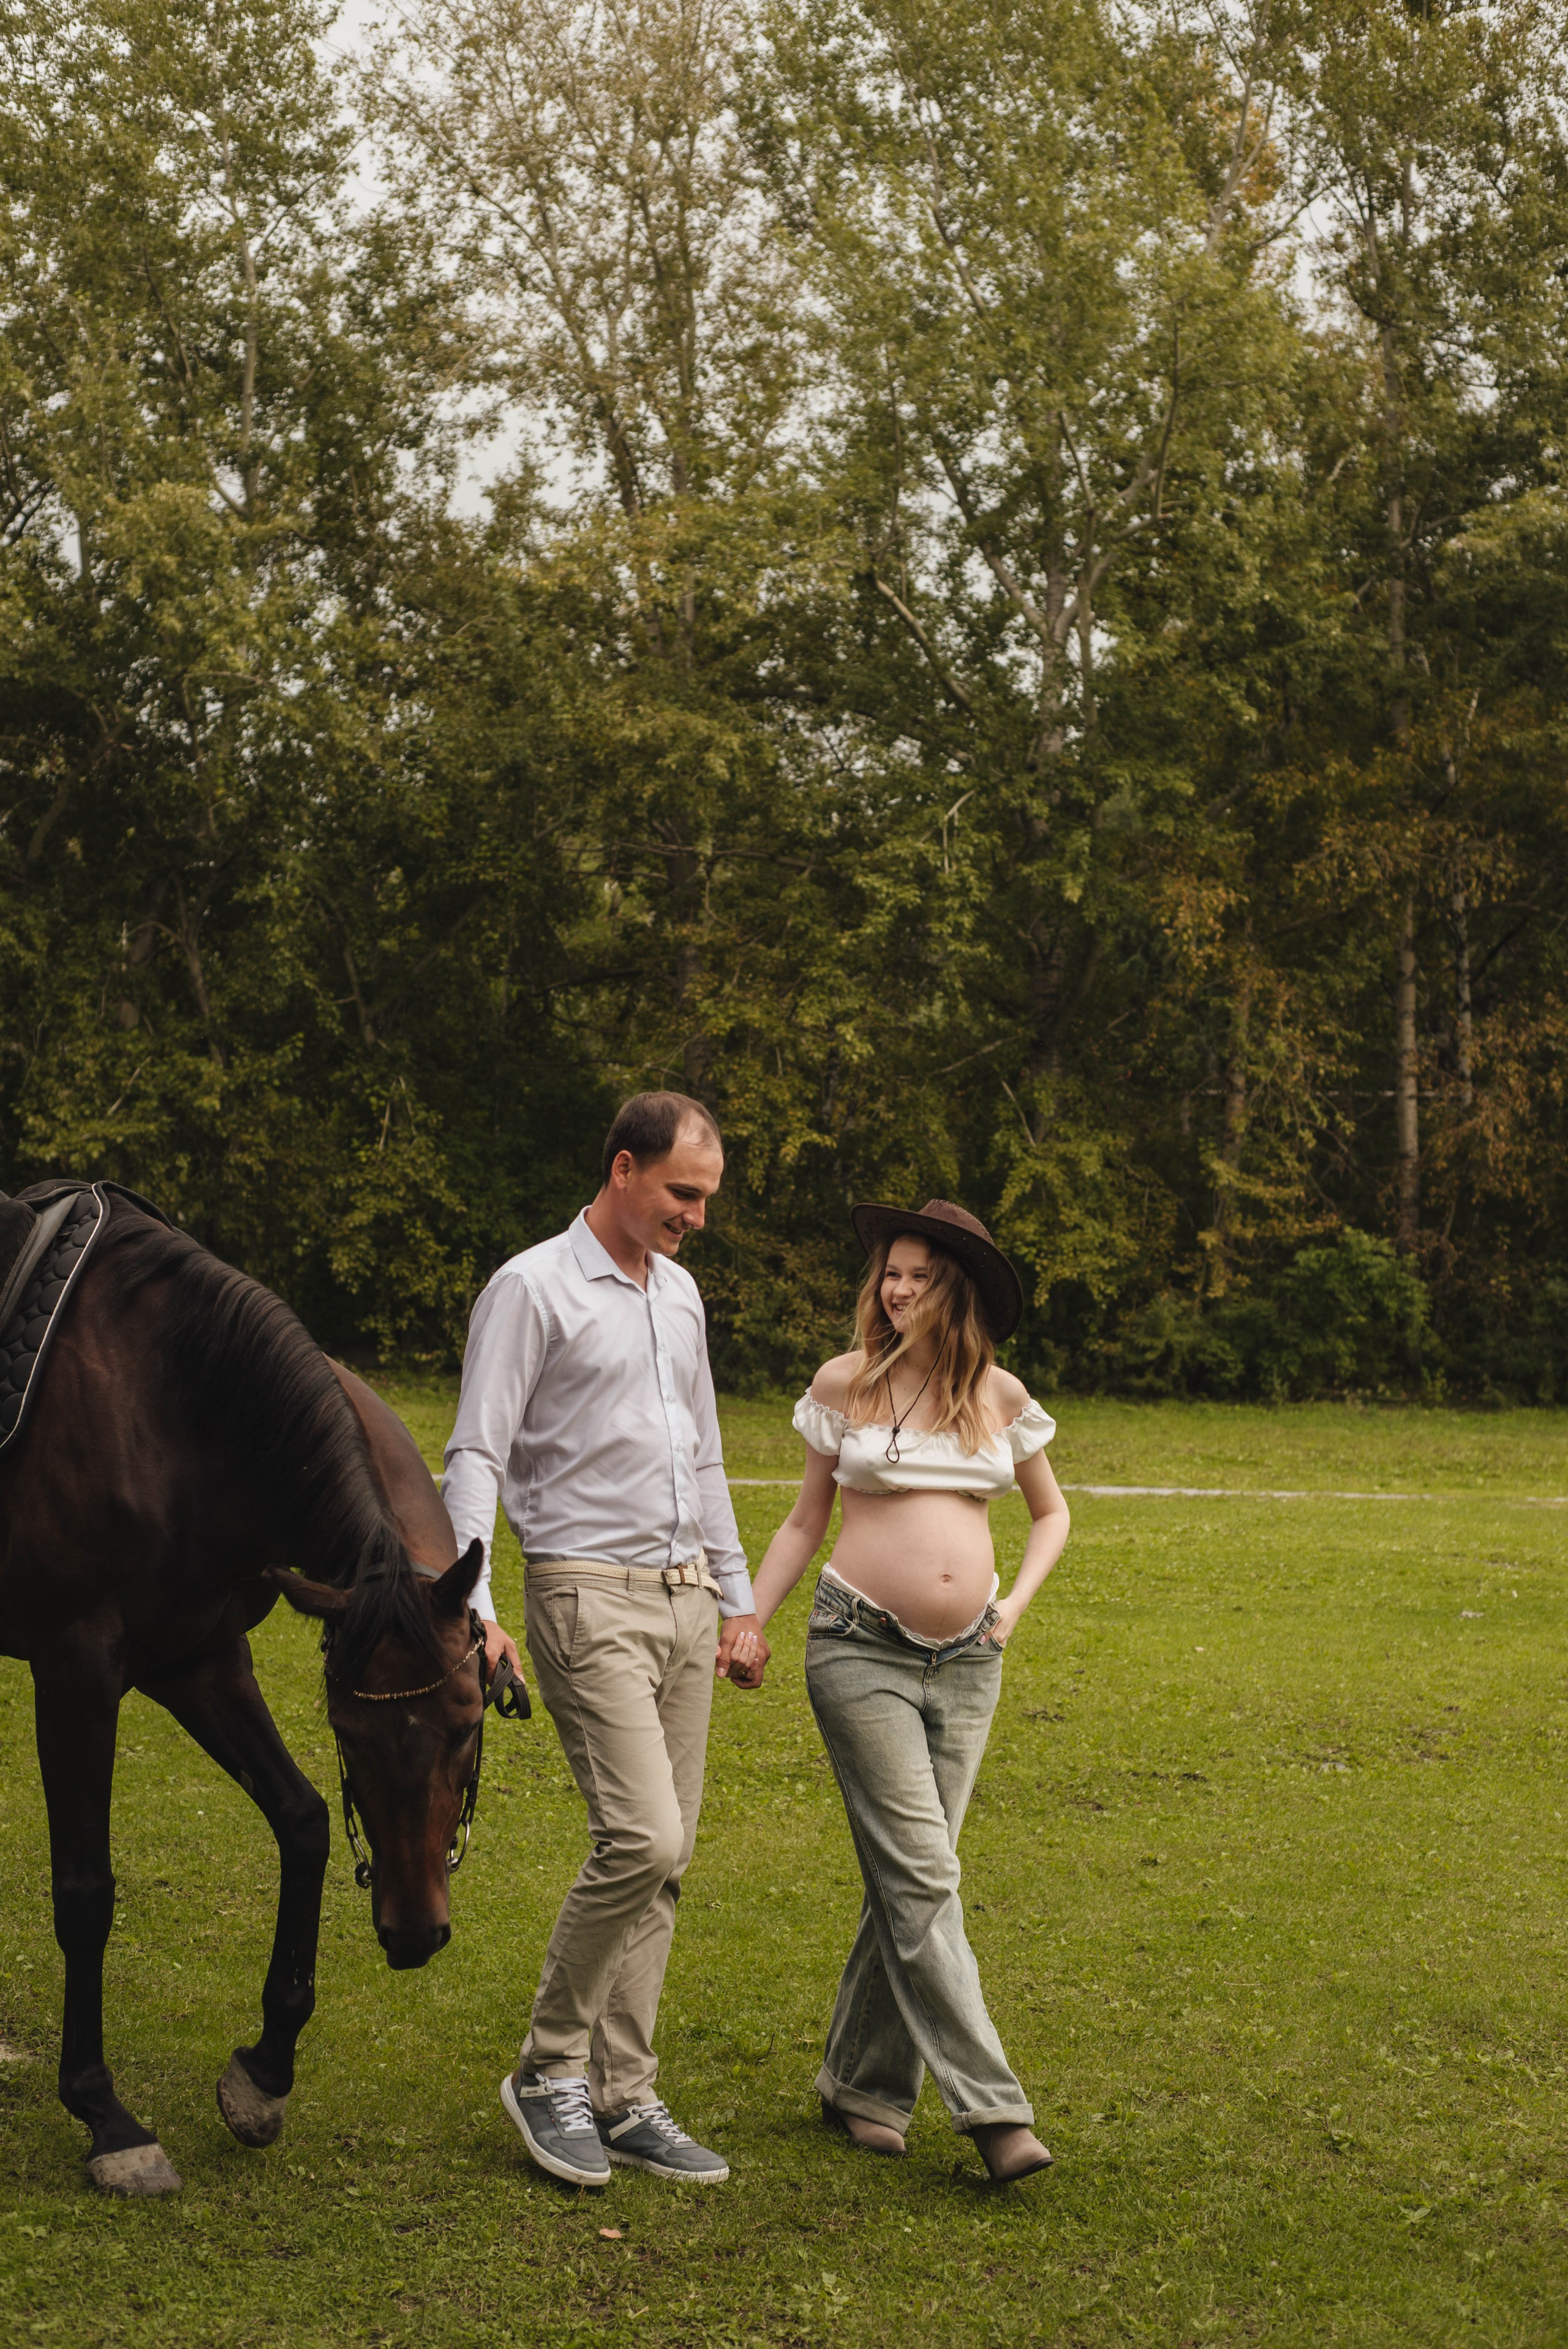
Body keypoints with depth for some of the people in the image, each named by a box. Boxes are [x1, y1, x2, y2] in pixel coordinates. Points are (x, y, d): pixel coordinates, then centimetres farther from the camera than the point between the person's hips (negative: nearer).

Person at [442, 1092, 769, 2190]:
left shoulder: (680, 1293, 16)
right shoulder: (533, 1289, -7)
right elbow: (475, 1455, -12)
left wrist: (740, 1601, 21)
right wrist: (473, 1606, -22)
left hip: (683, 1600, 8)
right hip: (588, 1596, -7)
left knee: (664, 1860, 6)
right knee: (642, 1838, -17)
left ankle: (624, 2098, 13)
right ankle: (551, 2069, 1)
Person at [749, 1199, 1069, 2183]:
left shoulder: (999, 1396, 6)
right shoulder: (845, 1384, 1)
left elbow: (1051, 1513, 19)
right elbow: (805, 1522, 9)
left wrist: (1018, 1602, 4)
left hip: (967, 1660, 3)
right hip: (863, 1648, -3)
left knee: (909, 1879, 6)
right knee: (922, 1876, -10)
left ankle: (865, 2084, 20)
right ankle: (990, 2104, -10)